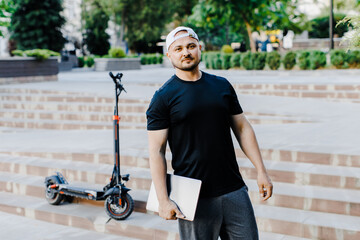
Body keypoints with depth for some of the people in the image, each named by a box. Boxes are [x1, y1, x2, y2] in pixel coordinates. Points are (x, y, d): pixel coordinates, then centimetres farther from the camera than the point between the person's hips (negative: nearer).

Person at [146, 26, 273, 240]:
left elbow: (242, 128, 14)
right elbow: (157, 151, -6)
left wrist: (261, 170, 8)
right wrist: (163, 201, -12)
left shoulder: (222, 86, 9)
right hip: (195, 198, -3)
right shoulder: (163, 97, -3)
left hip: (234, 190, 4)